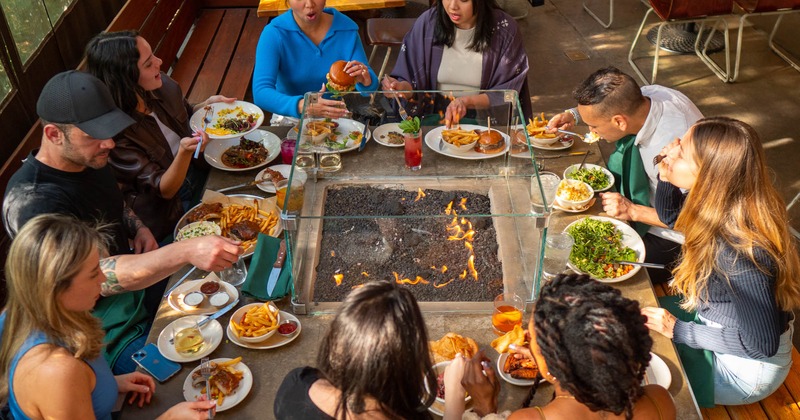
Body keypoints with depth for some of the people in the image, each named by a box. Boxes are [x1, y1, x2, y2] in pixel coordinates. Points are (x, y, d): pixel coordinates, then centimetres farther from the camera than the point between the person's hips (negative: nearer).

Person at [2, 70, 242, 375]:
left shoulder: (90, 159, -1)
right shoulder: (30, 202, -28)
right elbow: (100, 276, -37)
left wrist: (138, 229, -3)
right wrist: (187, 251, -49)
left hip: (139, 280, 9)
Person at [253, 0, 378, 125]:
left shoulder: (346, 28, -5)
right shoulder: (274, 33, -13)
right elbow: (260, 93, -22)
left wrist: (366, 80, -25)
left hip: (335, 116, 2)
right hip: (290, 118, -2)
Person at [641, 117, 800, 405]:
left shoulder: (740, 252, -38)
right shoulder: (721, 204, -16)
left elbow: (762, 343, -28)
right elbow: (670, 217, 5)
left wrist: (676, 330, -20)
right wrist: (665, 176, -14)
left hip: (746, 365, -6)